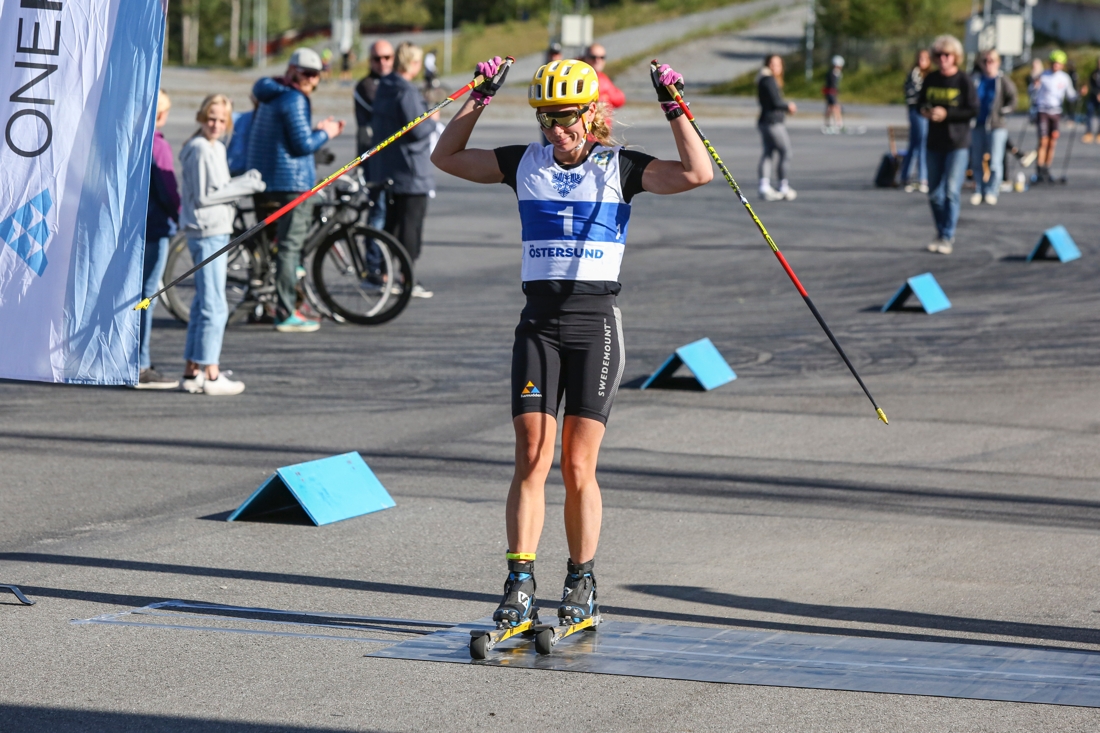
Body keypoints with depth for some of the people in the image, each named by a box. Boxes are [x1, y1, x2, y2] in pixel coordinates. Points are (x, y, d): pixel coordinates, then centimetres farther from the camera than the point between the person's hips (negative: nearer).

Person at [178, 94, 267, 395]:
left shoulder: (217, 148, 16)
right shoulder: (200, 149, -13)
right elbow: (203, 196, -17)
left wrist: (244, 181, 6)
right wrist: (244, 186, -13)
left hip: (217, 233, 10)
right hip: (206, 234, -10)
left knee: (203, 304, 14)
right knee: (214, 306, -9)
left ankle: (192, 371, 19)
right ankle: (210, 375, -8)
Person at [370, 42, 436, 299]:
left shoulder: (384, 89, 10)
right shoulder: (406, 92, -19)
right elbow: (417, 130, -23)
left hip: (384, 169, 9)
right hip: (410, 171, -9)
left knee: (390, 221, 15)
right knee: (411, 223, -4)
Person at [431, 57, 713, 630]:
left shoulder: (619, 168, 1)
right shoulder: (525, 164, 9)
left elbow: (698, 173, -11)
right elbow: (447, 157, 14)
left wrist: (675, 110, -14)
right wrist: (479, 99, 5)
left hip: (595, 324, -2)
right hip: (539, 323, 2)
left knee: (578, 468, -3)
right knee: (531, 461, -7)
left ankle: (582, 586, 11)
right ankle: (519, 588, -8)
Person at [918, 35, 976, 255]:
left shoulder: (964, 81, -8)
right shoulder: (930, 80, 7)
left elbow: (973, 110, -11)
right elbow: (921, 102, 17)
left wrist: (946, 114, -18)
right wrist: (924, 110, -7)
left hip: (958, 143, -5)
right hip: (935, 142, 5)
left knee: (951, 191, -9)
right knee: (934, 193, 9)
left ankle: (947, 237, -5)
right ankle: (941, 233, 24)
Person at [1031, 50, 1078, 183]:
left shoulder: (1065, 78, 5)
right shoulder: (1043, 76, -2)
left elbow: (1071, 96, 11)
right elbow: (1034, 97, 2)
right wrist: (1035, 86, -18)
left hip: (1056, 112, 3)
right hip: (1043, 111, -3)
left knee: (1052, 143, 1)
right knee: (1043, 141, -12)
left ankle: (1046, 172, 10)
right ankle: (1039, 173, -11)